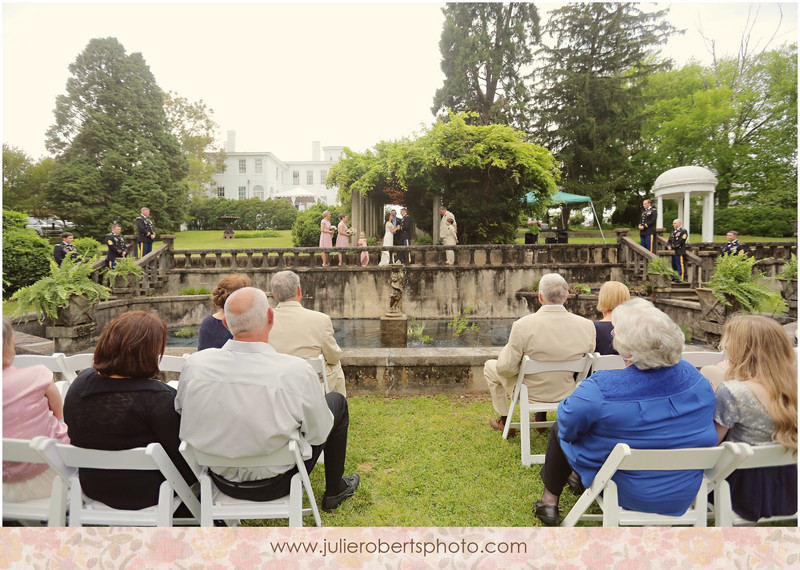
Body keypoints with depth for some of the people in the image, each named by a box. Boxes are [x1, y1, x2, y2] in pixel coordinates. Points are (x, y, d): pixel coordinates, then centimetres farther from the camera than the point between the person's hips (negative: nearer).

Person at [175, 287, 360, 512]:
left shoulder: (194, 364, -17)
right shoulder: (296, 371, -28)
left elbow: (180, 410, 4)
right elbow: (319, 435, -13)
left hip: (222, 481, 4)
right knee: (337, 401, 14)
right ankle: (334, 491, 30)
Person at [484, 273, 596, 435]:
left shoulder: (522, 325, -27)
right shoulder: (587, 325, -16)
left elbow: (505, 368, -20)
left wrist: (508, 348, 0)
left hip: (530, 394, -4)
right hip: (566, 395, 4)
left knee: (490, 366, 22)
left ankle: (504, 421, 33)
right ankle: (540, 417, 41)